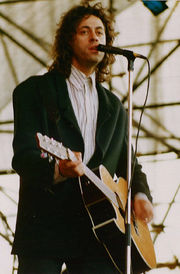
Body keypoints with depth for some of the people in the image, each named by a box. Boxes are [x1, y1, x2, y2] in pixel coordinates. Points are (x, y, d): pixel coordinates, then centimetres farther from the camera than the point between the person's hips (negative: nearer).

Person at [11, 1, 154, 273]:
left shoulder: (114, 107, 22)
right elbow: (22, 156, -6)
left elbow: (128, 164, 27)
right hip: (45, 227, -3)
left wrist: (140, 194, 5)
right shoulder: (34, 90, 6)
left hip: (99, 228, 3)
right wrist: (57, 170, -27)